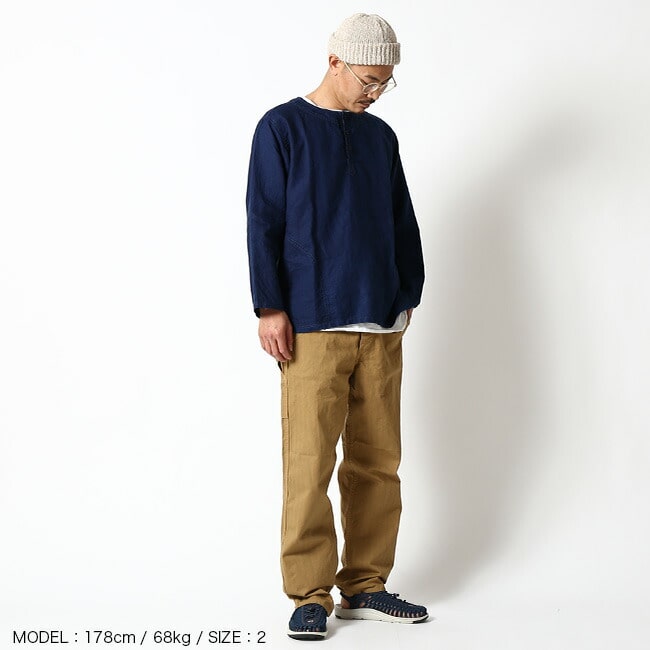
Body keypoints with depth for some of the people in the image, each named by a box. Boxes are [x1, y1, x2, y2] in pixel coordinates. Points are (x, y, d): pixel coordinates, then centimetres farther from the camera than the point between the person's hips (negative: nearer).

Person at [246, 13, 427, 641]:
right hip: (311, 327, -5)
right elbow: (263, 221, -3)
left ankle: (365, 585, 17)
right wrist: (270, 307, -8)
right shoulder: (282, 128, 2)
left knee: (378, 461, 7)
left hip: (381, 327, 5)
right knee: (309, 464, -7)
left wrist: (407, 296, 13)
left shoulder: (380, 136, 17)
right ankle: (310, 595, 3)